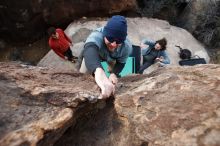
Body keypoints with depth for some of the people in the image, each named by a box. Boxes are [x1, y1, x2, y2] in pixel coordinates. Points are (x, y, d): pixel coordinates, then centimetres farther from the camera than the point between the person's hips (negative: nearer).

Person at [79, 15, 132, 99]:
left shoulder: (127, 47, -37)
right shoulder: (96, 36, -50)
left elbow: (121, 62, -21)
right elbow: (90, 50, -73)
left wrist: (114, 74, -44)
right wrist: (98, 71, -95)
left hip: (112, 58, 3)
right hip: (93, 53, -2)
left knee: (114, 77, 15)